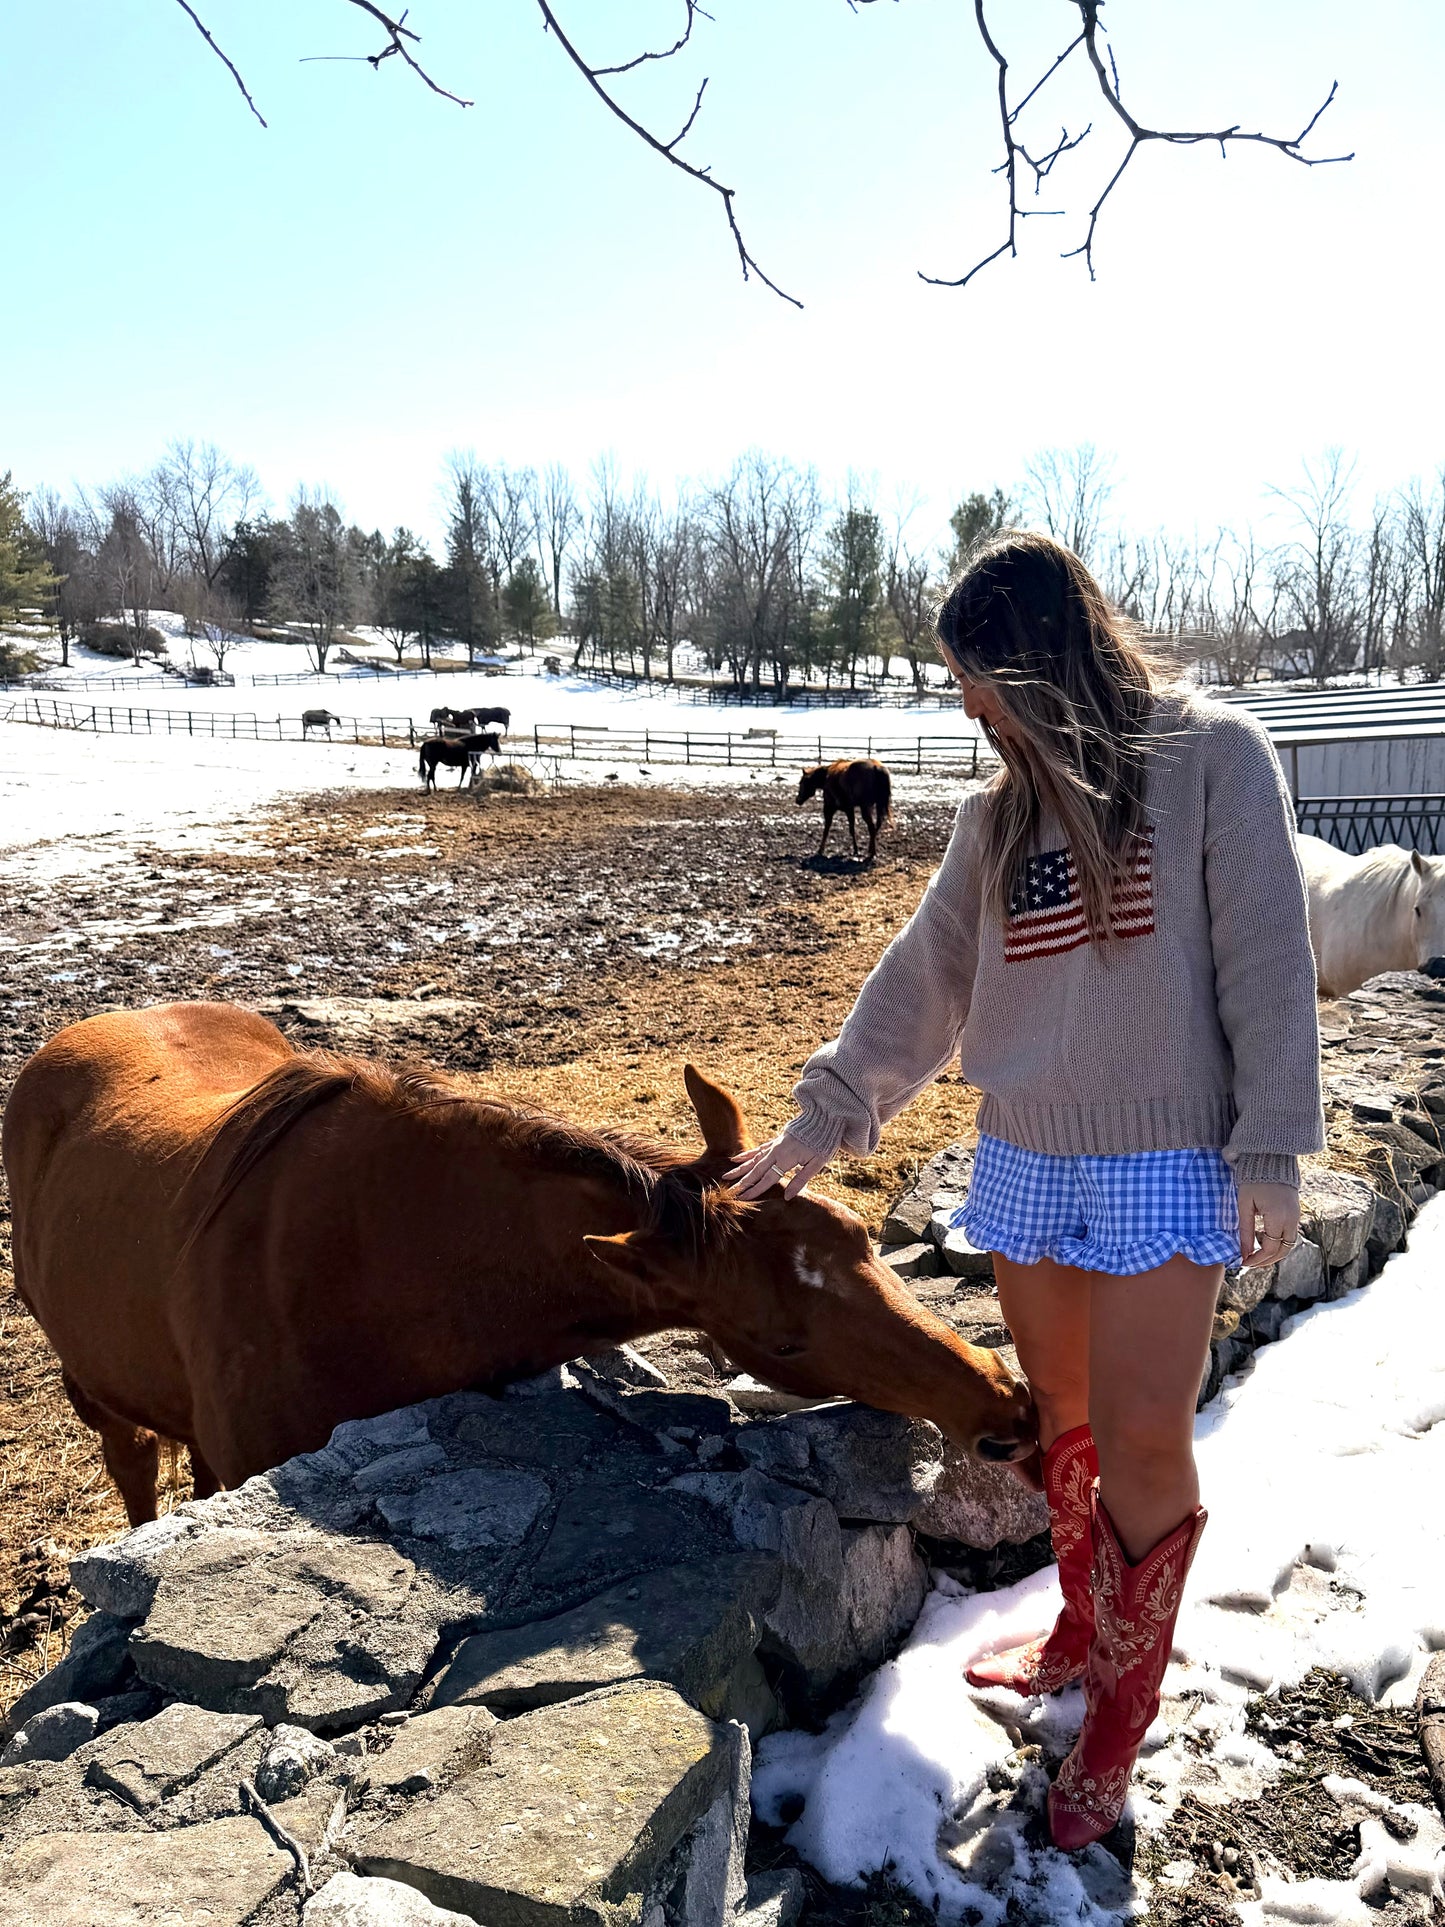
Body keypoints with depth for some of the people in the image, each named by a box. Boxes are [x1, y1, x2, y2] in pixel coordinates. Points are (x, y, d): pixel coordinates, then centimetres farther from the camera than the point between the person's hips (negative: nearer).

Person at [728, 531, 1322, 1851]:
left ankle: (1123, 1705, 16)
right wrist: (823, 1121, 8)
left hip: (1166, 1163, -5)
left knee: (1142, 1440, -4)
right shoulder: (1000, 812, 9)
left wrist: (1271, 1150, -11)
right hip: (1023, 1159, 5)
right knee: (1064, 1422, 14)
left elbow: (1268, 962, -7)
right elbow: (926, 978, 10)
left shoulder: (1214, 758, -5)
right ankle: (1084, 1635, 34)